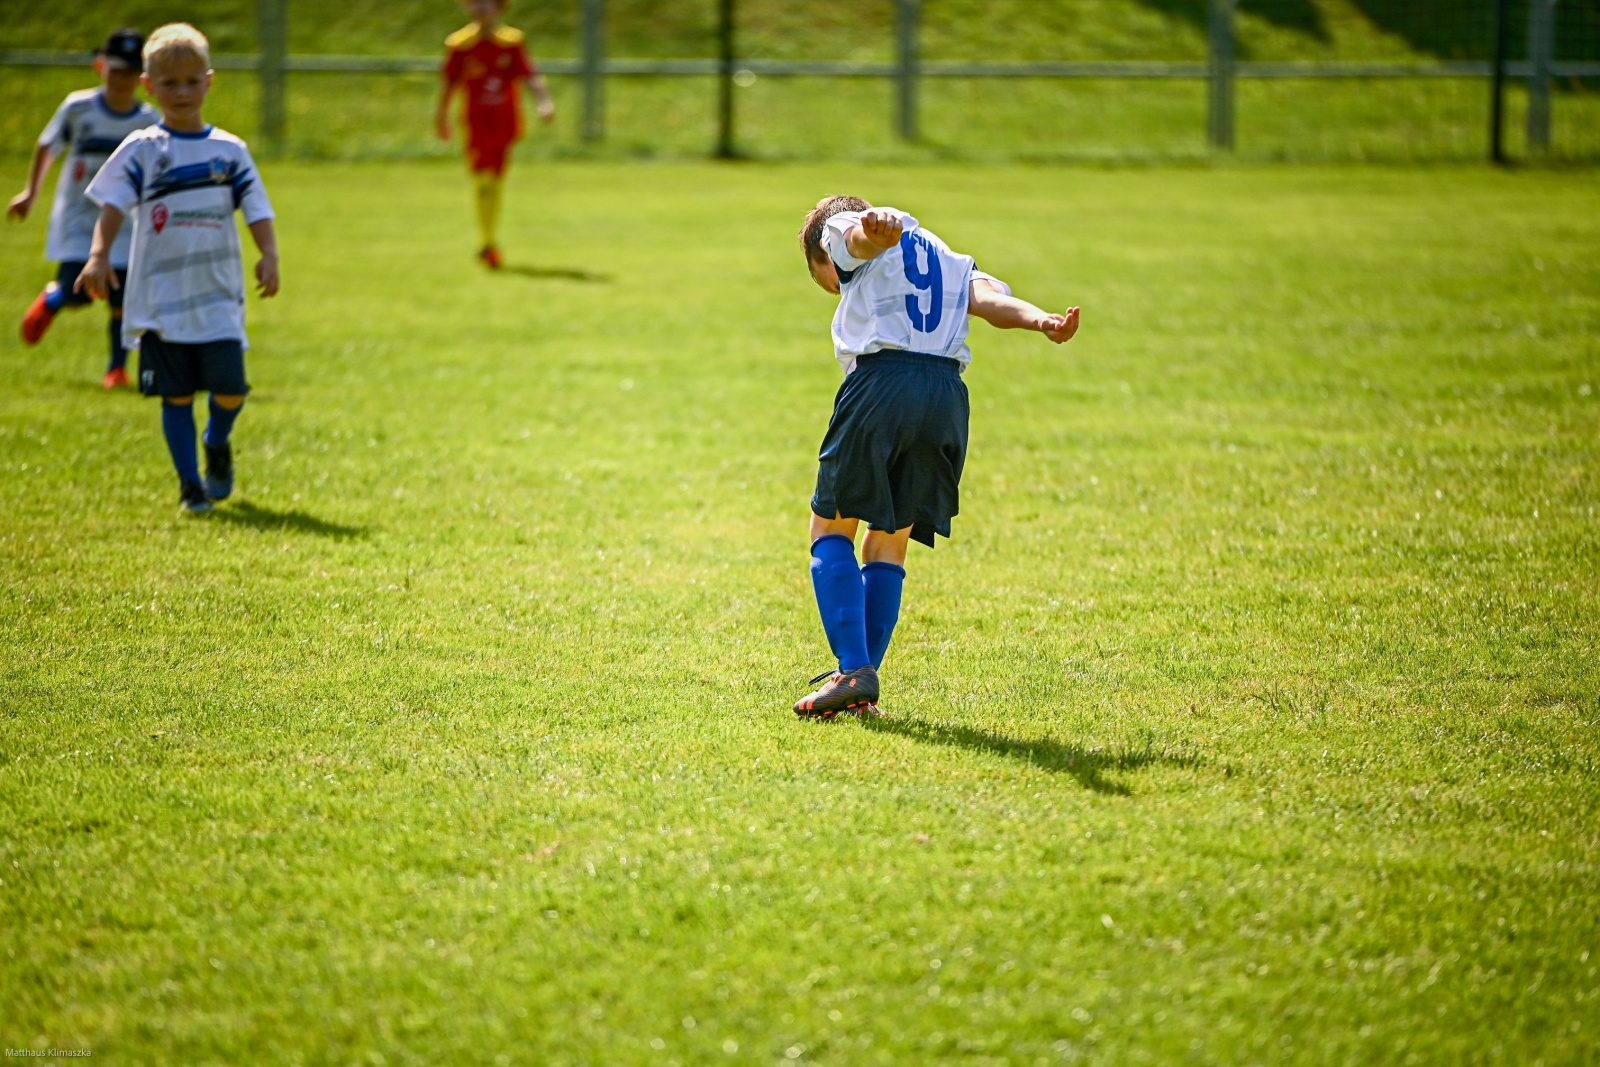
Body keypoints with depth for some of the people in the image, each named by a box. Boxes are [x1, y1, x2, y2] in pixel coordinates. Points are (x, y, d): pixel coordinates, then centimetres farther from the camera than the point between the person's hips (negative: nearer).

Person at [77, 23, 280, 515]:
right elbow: (112, 206, -7)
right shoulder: (141, 151, 1)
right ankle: (189, 483, 12)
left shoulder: (230, 150, 7)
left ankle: (217, 445, 23)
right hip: (160, 298, -1)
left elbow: (257, 210, 5)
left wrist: (269, 256, -13)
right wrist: (99, 256, -23)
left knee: (229, 386, -8)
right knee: (176, 393, 0)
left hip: (218, 295, 1)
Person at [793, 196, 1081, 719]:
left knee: (831, 529, 4)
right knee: (888, 546, 13)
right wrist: (1040, 320, -9)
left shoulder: (844, 234, 16)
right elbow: (991, 297, 11)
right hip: (947, 396, 5)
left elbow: (870, 230, -11)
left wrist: (879, 224, -35)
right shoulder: (951, 263, 34)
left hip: (881, 383, -5)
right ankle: (860, 691, 6)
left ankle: (854, 671, -11)